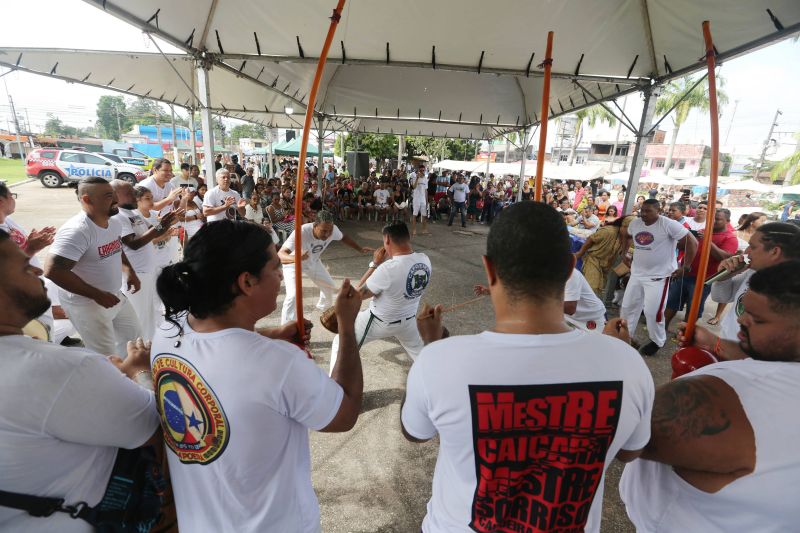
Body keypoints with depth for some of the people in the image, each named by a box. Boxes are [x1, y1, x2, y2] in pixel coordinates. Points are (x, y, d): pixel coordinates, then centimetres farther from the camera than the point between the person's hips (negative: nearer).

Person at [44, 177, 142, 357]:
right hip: (85, 303, -9)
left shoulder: (114, 223, 1)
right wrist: (97, 295, -26)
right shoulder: (76, 230, -26)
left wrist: (129, 271, 3)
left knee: (133, 335, 23)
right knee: (106, 357, 0)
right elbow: (53, 271, -29)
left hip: (114, 295, 9)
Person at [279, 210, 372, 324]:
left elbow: (344, 238, -2)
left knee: (329, 285, 16)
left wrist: (360, 249, -6)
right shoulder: (302, 232, -43)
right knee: (293, 296, -20)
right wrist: (296, 258, -72)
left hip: (313, 262, 6)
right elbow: (280, 255, -52)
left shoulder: (333, 229, -27)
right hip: (293, 264, -5)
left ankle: (324, 306, 48)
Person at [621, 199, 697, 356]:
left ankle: (657, 342, 20)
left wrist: (685, 267, -12)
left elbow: (692, 242, -14)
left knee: (652, 311, -4)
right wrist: (625, 254, 16)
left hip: (658, 276, -6)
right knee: (627, 306, 12)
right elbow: (627, 237, 24)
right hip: (636, 274, 6)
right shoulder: (635, 223, 3)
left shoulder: (669, 224, -16)